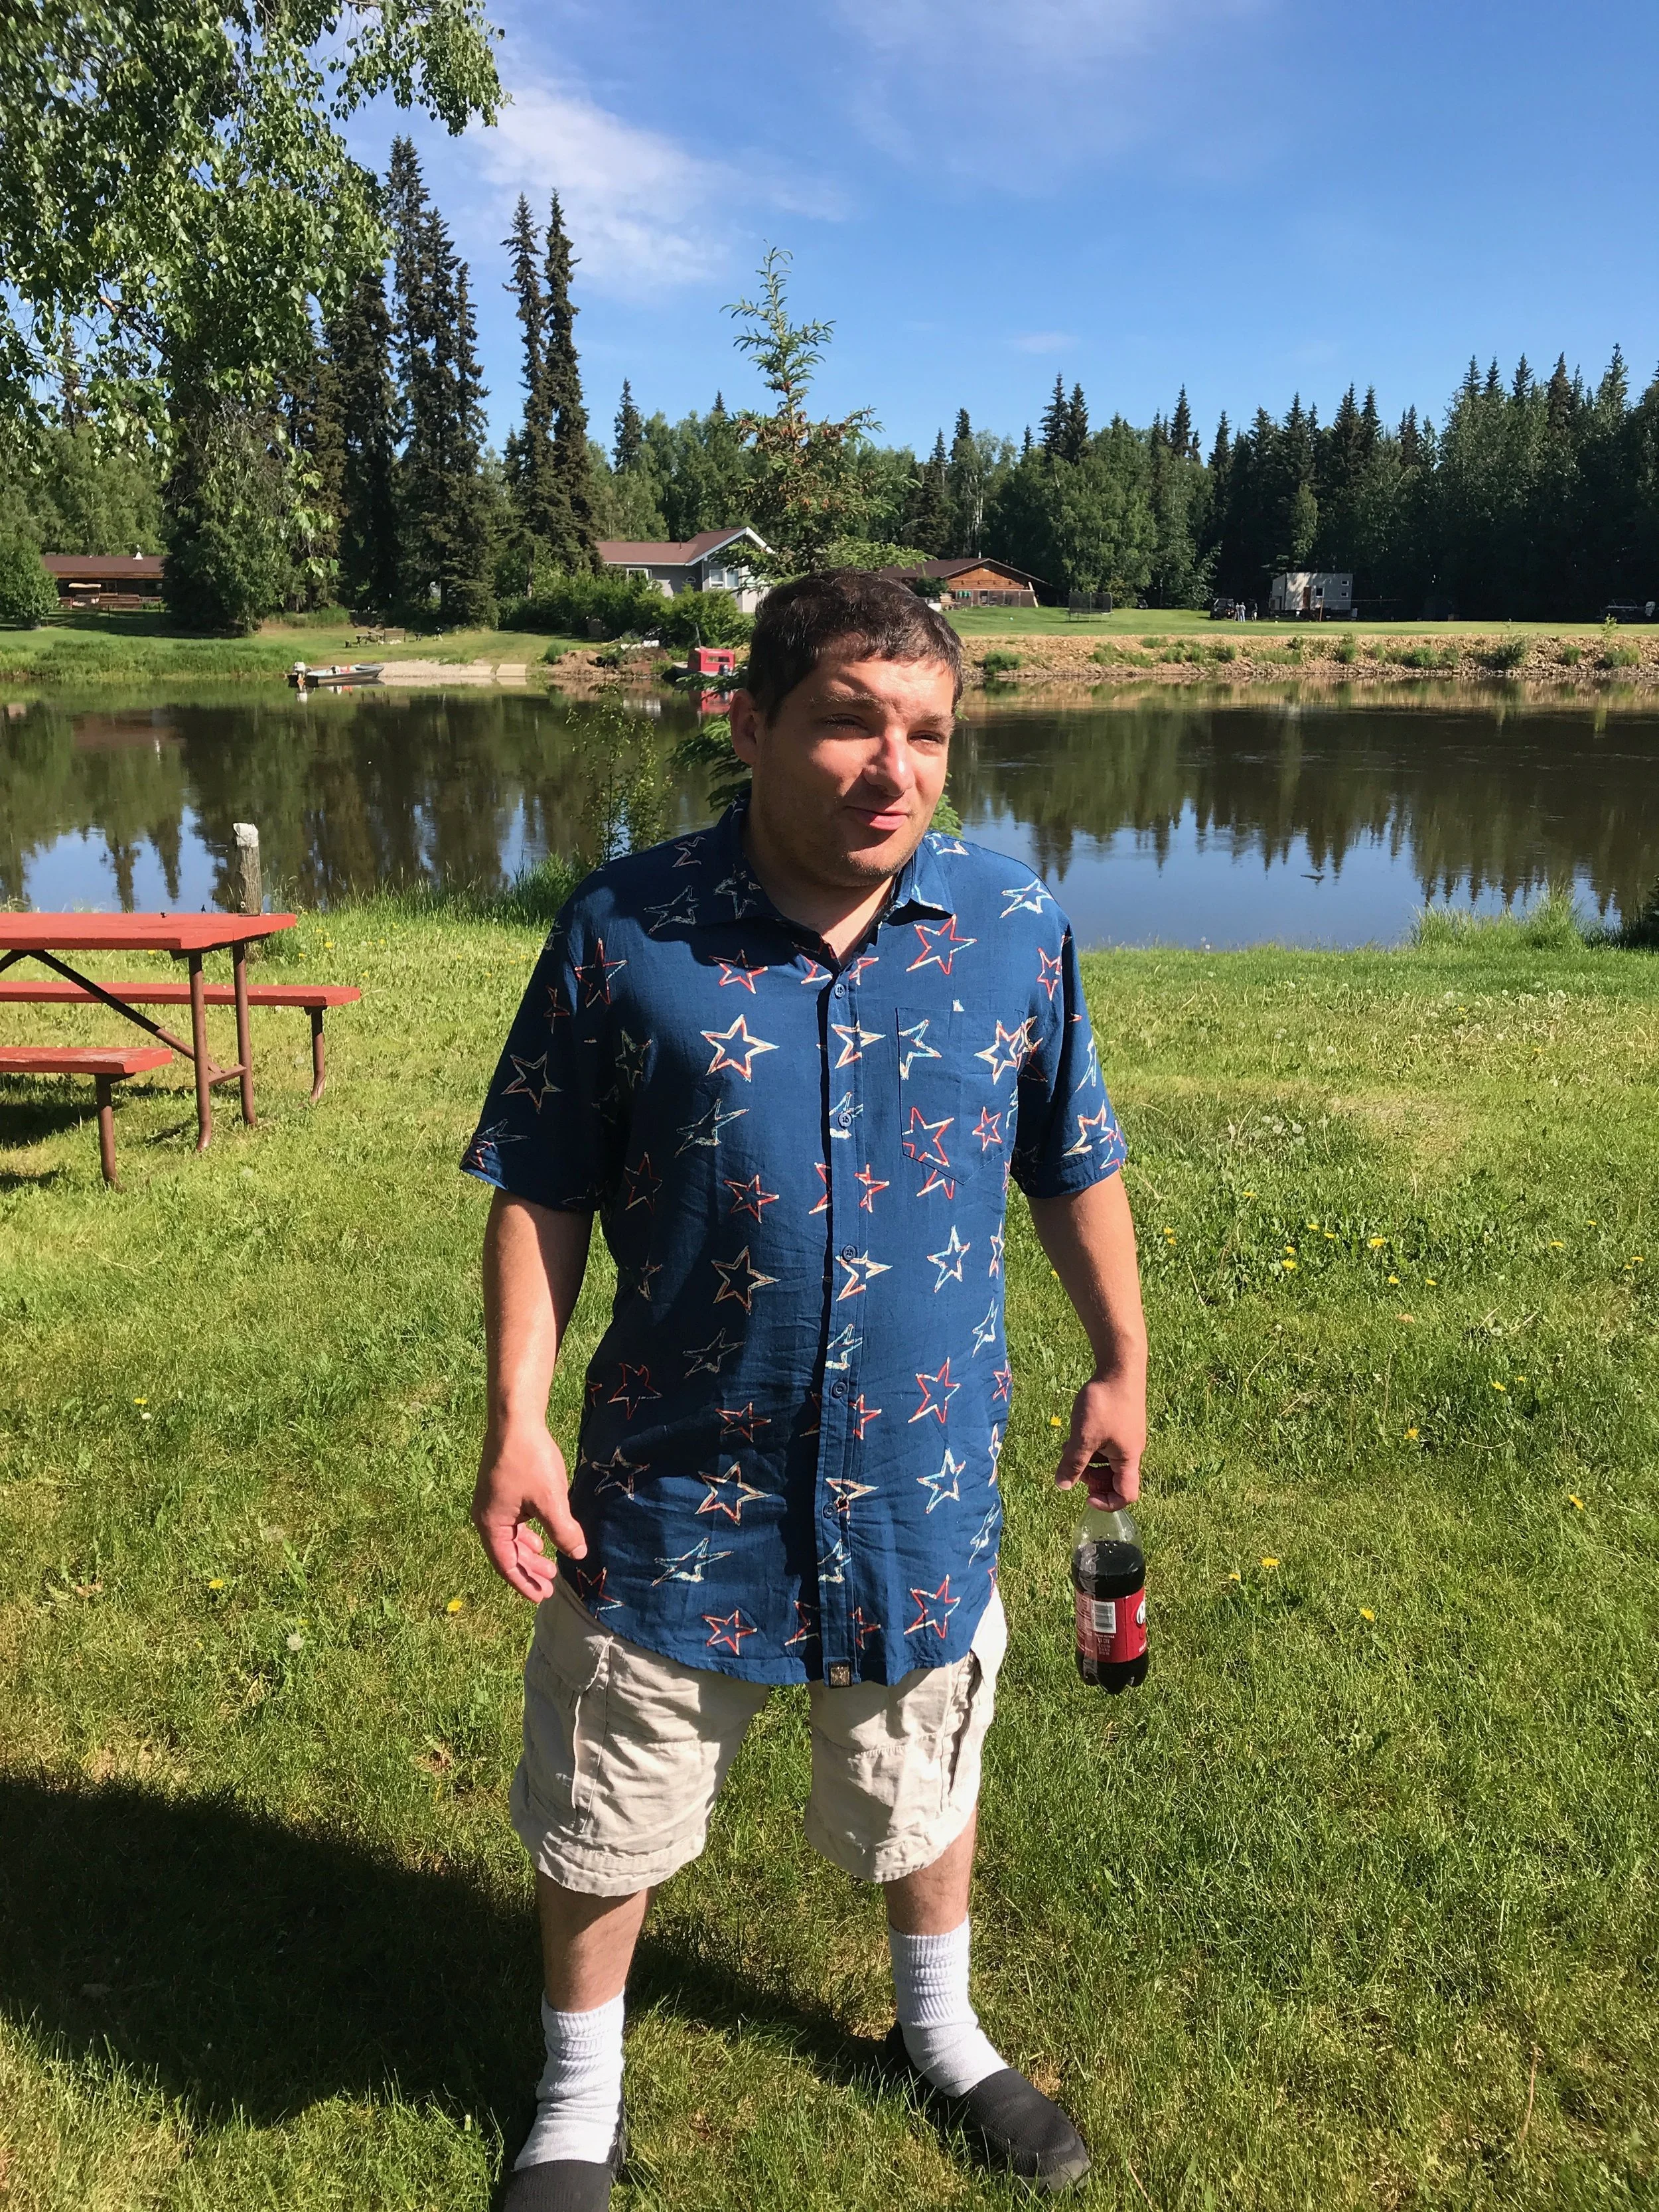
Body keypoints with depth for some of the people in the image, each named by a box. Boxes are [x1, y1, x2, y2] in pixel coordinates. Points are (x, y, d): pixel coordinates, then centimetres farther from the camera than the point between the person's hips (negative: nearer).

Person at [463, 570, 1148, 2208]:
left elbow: (1075, 1169, 5)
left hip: (924, 1484, 2)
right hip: (676, 1487, -1)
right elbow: (541, 1192, -6)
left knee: (920, 1792, 25)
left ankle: (941, 2036, 56)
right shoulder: (626, 930, -13)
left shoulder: (1015, 927, -7)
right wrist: (516, 1421, -10)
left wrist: (1121, 1370, 9)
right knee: (604, 1821, 17)